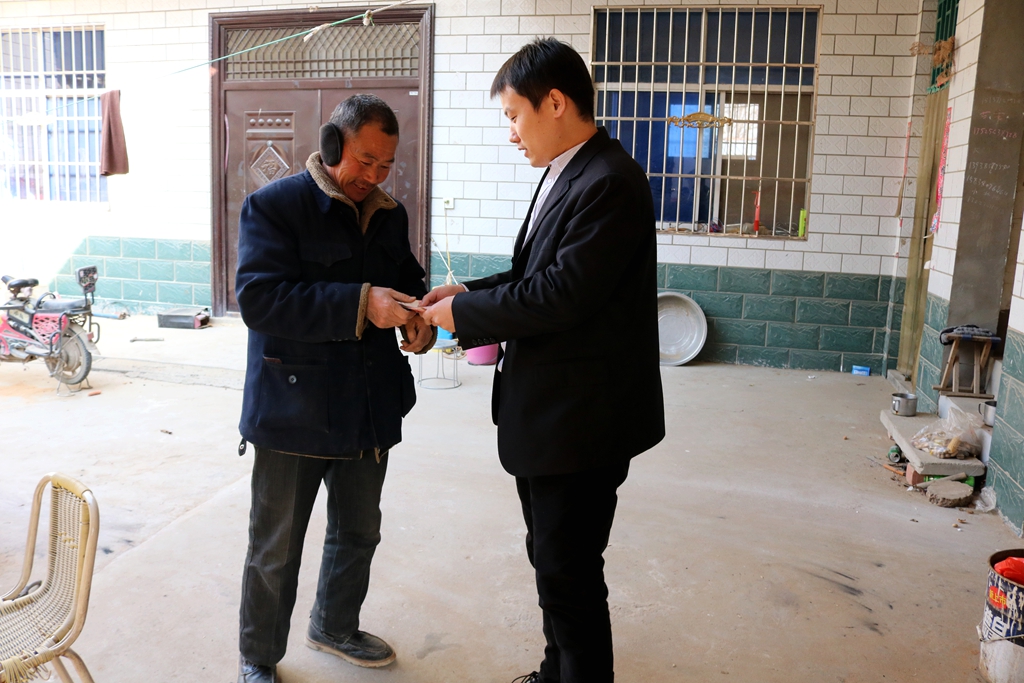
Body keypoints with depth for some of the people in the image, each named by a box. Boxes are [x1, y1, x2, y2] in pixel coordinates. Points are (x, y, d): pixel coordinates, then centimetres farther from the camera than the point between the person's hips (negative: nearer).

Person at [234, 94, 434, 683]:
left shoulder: (390, 214, 9)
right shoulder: (274, 206, -11)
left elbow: (409, 280, 19)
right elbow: (259, 298, -22)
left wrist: (421, 319, -6)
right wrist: (359, 304, -30)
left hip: (370, 409, 7)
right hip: (294, 409, -6)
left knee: (359, 532, 22)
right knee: (276, 550, 9)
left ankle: (336, 628, 46)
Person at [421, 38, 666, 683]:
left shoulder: (609, 183, -20)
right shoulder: (566, 174, 11)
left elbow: (560, 294, -25)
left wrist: (463, 312, -14)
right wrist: (471, 291, 1)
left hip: (581, 419, -10)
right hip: (546, 412, 10)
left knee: (569, 571, 4)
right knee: (552, 557, 24)